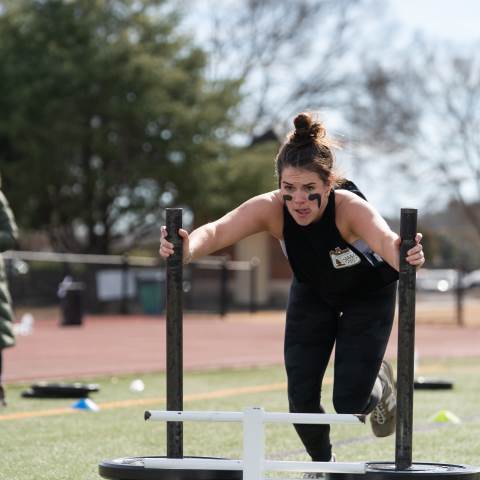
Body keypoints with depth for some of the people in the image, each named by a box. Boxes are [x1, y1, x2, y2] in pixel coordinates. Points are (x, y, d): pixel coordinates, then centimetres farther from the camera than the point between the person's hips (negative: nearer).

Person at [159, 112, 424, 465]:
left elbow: (385, 238, -61)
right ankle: (323, 465, 26)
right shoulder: (271, 209, -33)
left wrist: (404, 257, -84)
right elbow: (218, 230, -50)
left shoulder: (350, 208, -40)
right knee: (301, 396, -5)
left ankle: (380, 386, 28)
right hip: (312, 292, 3)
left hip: (368, 294, -3)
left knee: (349, 403, -10)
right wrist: (187, 249, -72)